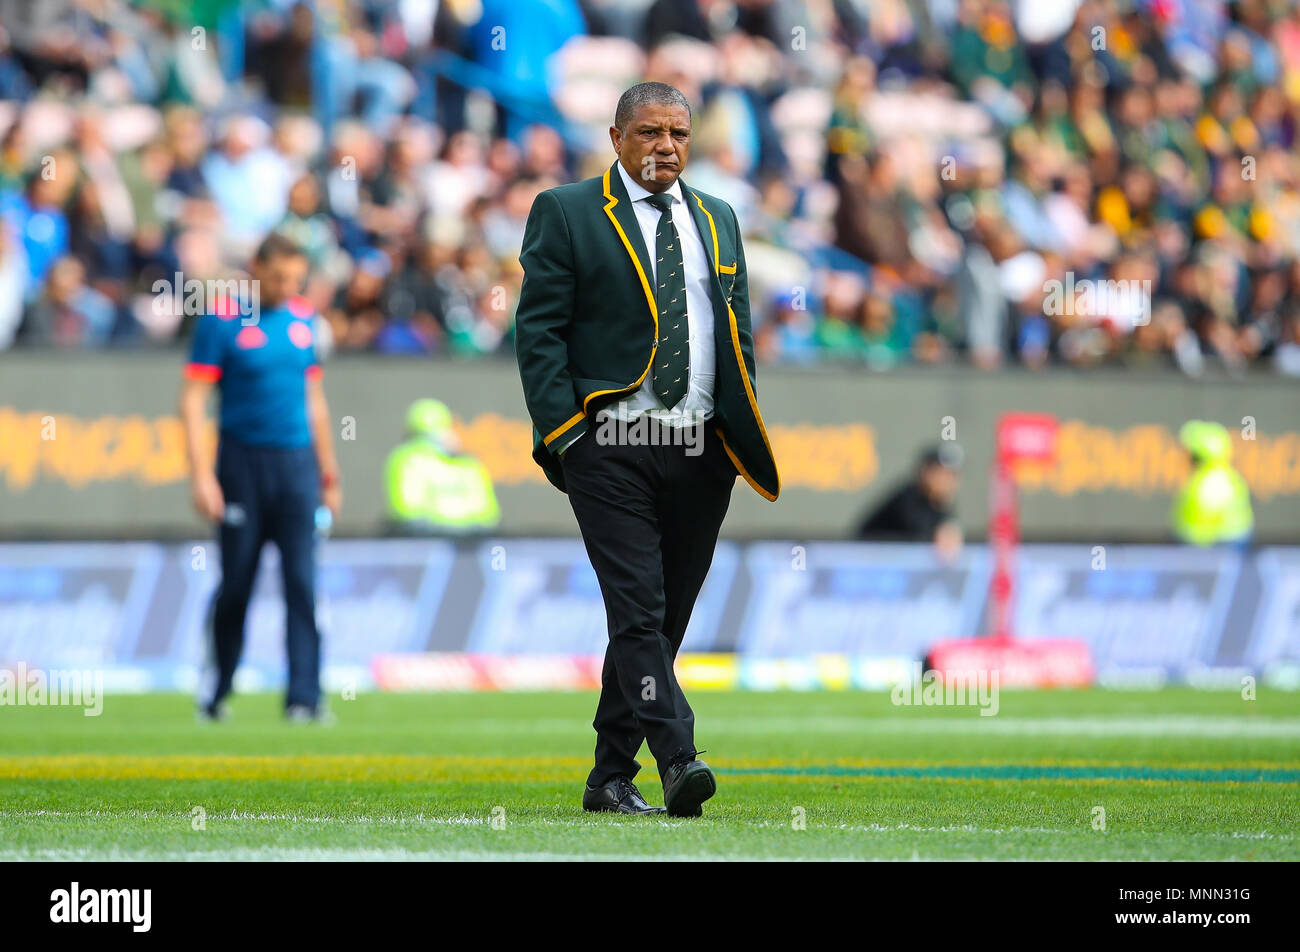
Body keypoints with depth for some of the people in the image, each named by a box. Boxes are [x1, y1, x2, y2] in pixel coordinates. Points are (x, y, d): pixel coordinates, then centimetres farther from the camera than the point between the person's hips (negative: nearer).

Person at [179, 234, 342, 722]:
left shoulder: (302, 318, 10)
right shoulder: (221, 320, -5)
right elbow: (193, 399, -7)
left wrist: (328, 473, 20)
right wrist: (201, 475, -16)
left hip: (296, 463, 3)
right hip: (243, 462, -3)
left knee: (302, 581, -6)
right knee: (235, 582, 3)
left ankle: (304, 696, -10)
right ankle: (214, 691, 20)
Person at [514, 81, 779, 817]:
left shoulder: (718, 219, 18)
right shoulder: (567, 213, 3)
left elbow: (740, 332, 21)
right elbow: (539, 329, -1)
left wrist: (745, 427, 10)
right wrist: (563, 431, -11)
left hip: (701, 450, 5)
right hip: (611, 446, -5)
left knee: (665, 616, 6)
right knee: (638, 609, -15)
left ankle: (611, 778, 14)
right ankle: (678, 759, -24)